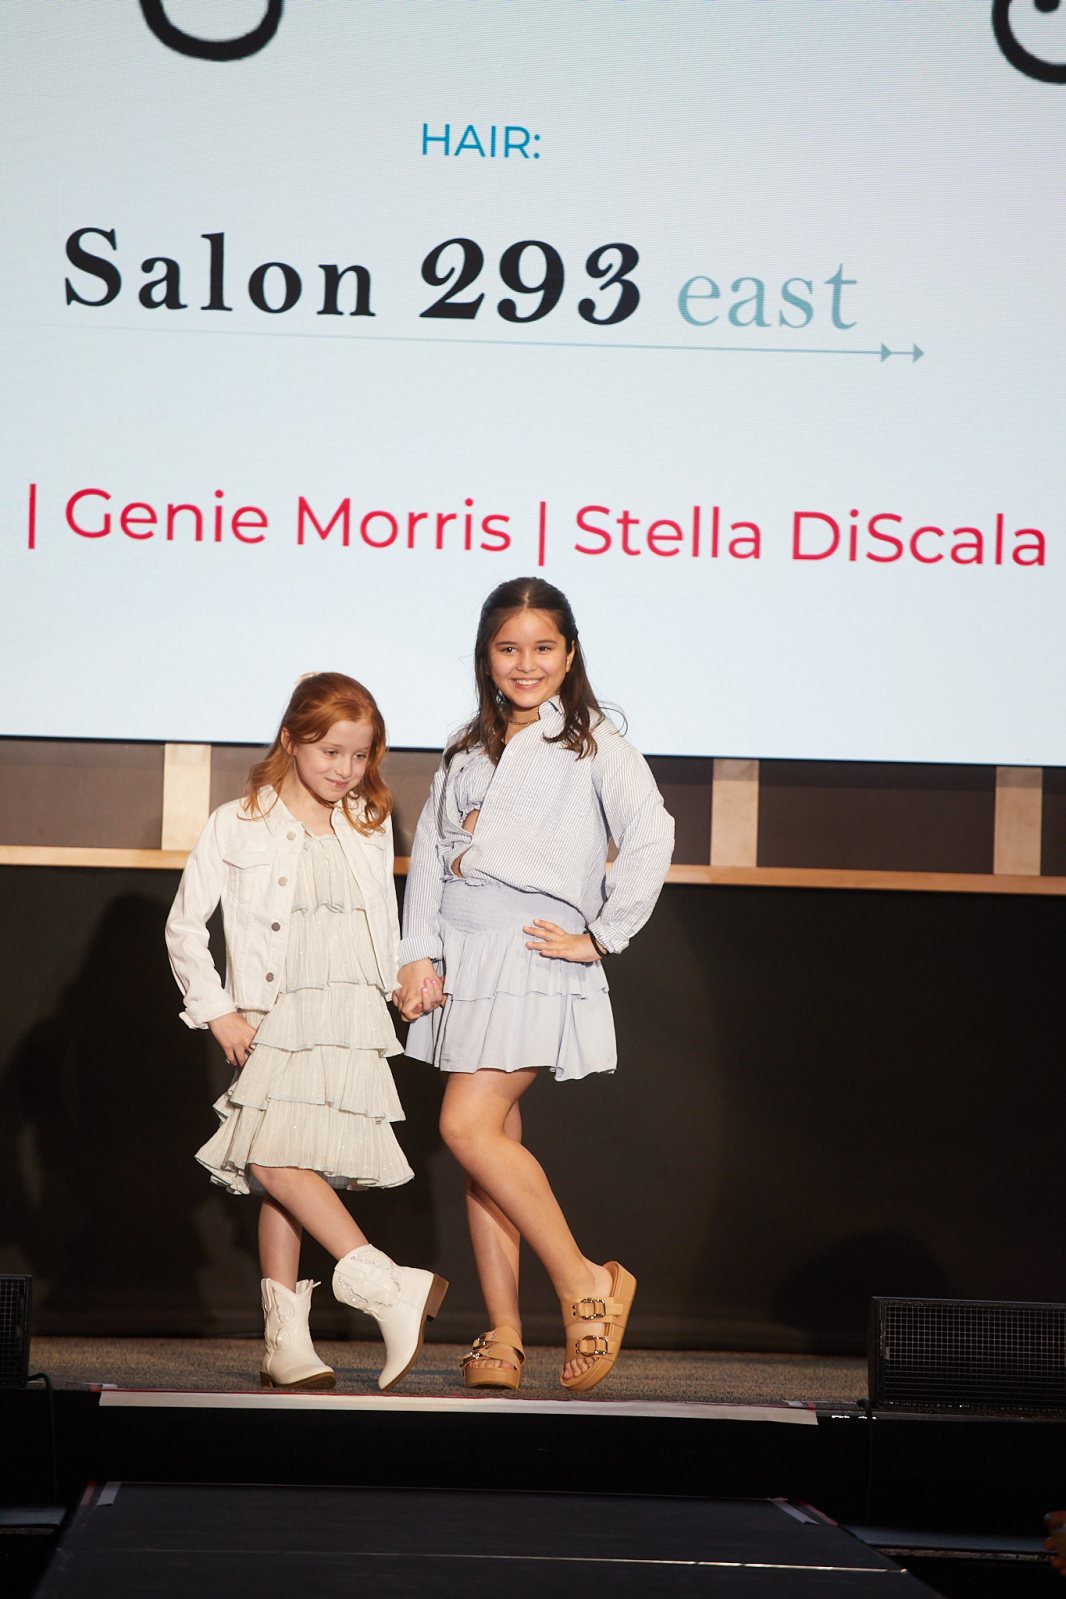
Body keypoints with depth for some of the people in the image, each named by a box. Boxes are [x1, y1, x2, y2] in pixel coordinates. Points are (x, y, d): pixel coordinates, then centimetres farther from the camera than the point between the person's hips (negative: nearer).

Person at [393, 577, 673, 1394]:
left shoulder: (594, 744, 0)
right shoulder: (469, 749, 18)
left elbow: (651, 837, -12)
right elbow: (429, 850, 14)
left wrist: (599, 937, -11)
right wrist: (418, 953, 3)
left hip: (535, 957, -6)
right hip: (465, 960, 6)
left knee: (469, 1124, -18)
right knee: (492, 1141, 4)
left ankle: (585, 1284, -8)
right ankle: (504, 1335, 6)